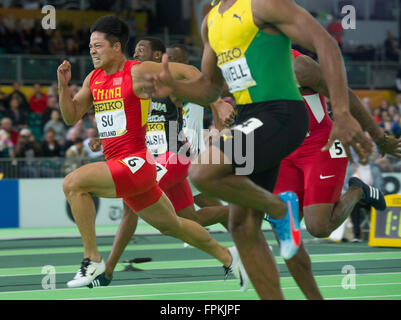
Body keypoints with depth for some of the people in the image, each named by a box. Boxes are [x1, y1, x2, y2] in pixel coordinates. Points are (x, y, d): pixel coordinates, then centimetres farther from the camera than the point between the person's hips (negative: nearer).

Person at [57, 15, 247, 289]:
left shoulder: (138, 72, -10)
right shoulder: (94, 79, 12)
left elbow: (187, 71, -6)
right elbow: (71, 117, 12)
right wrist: (63, 85, -4)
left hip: (136, 163, -8)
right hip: (118, 168, 8)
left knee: (73, 183, -24)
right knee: (172, 226, 21)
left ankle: (92, 260, -17)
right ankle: (227, 256, 40)